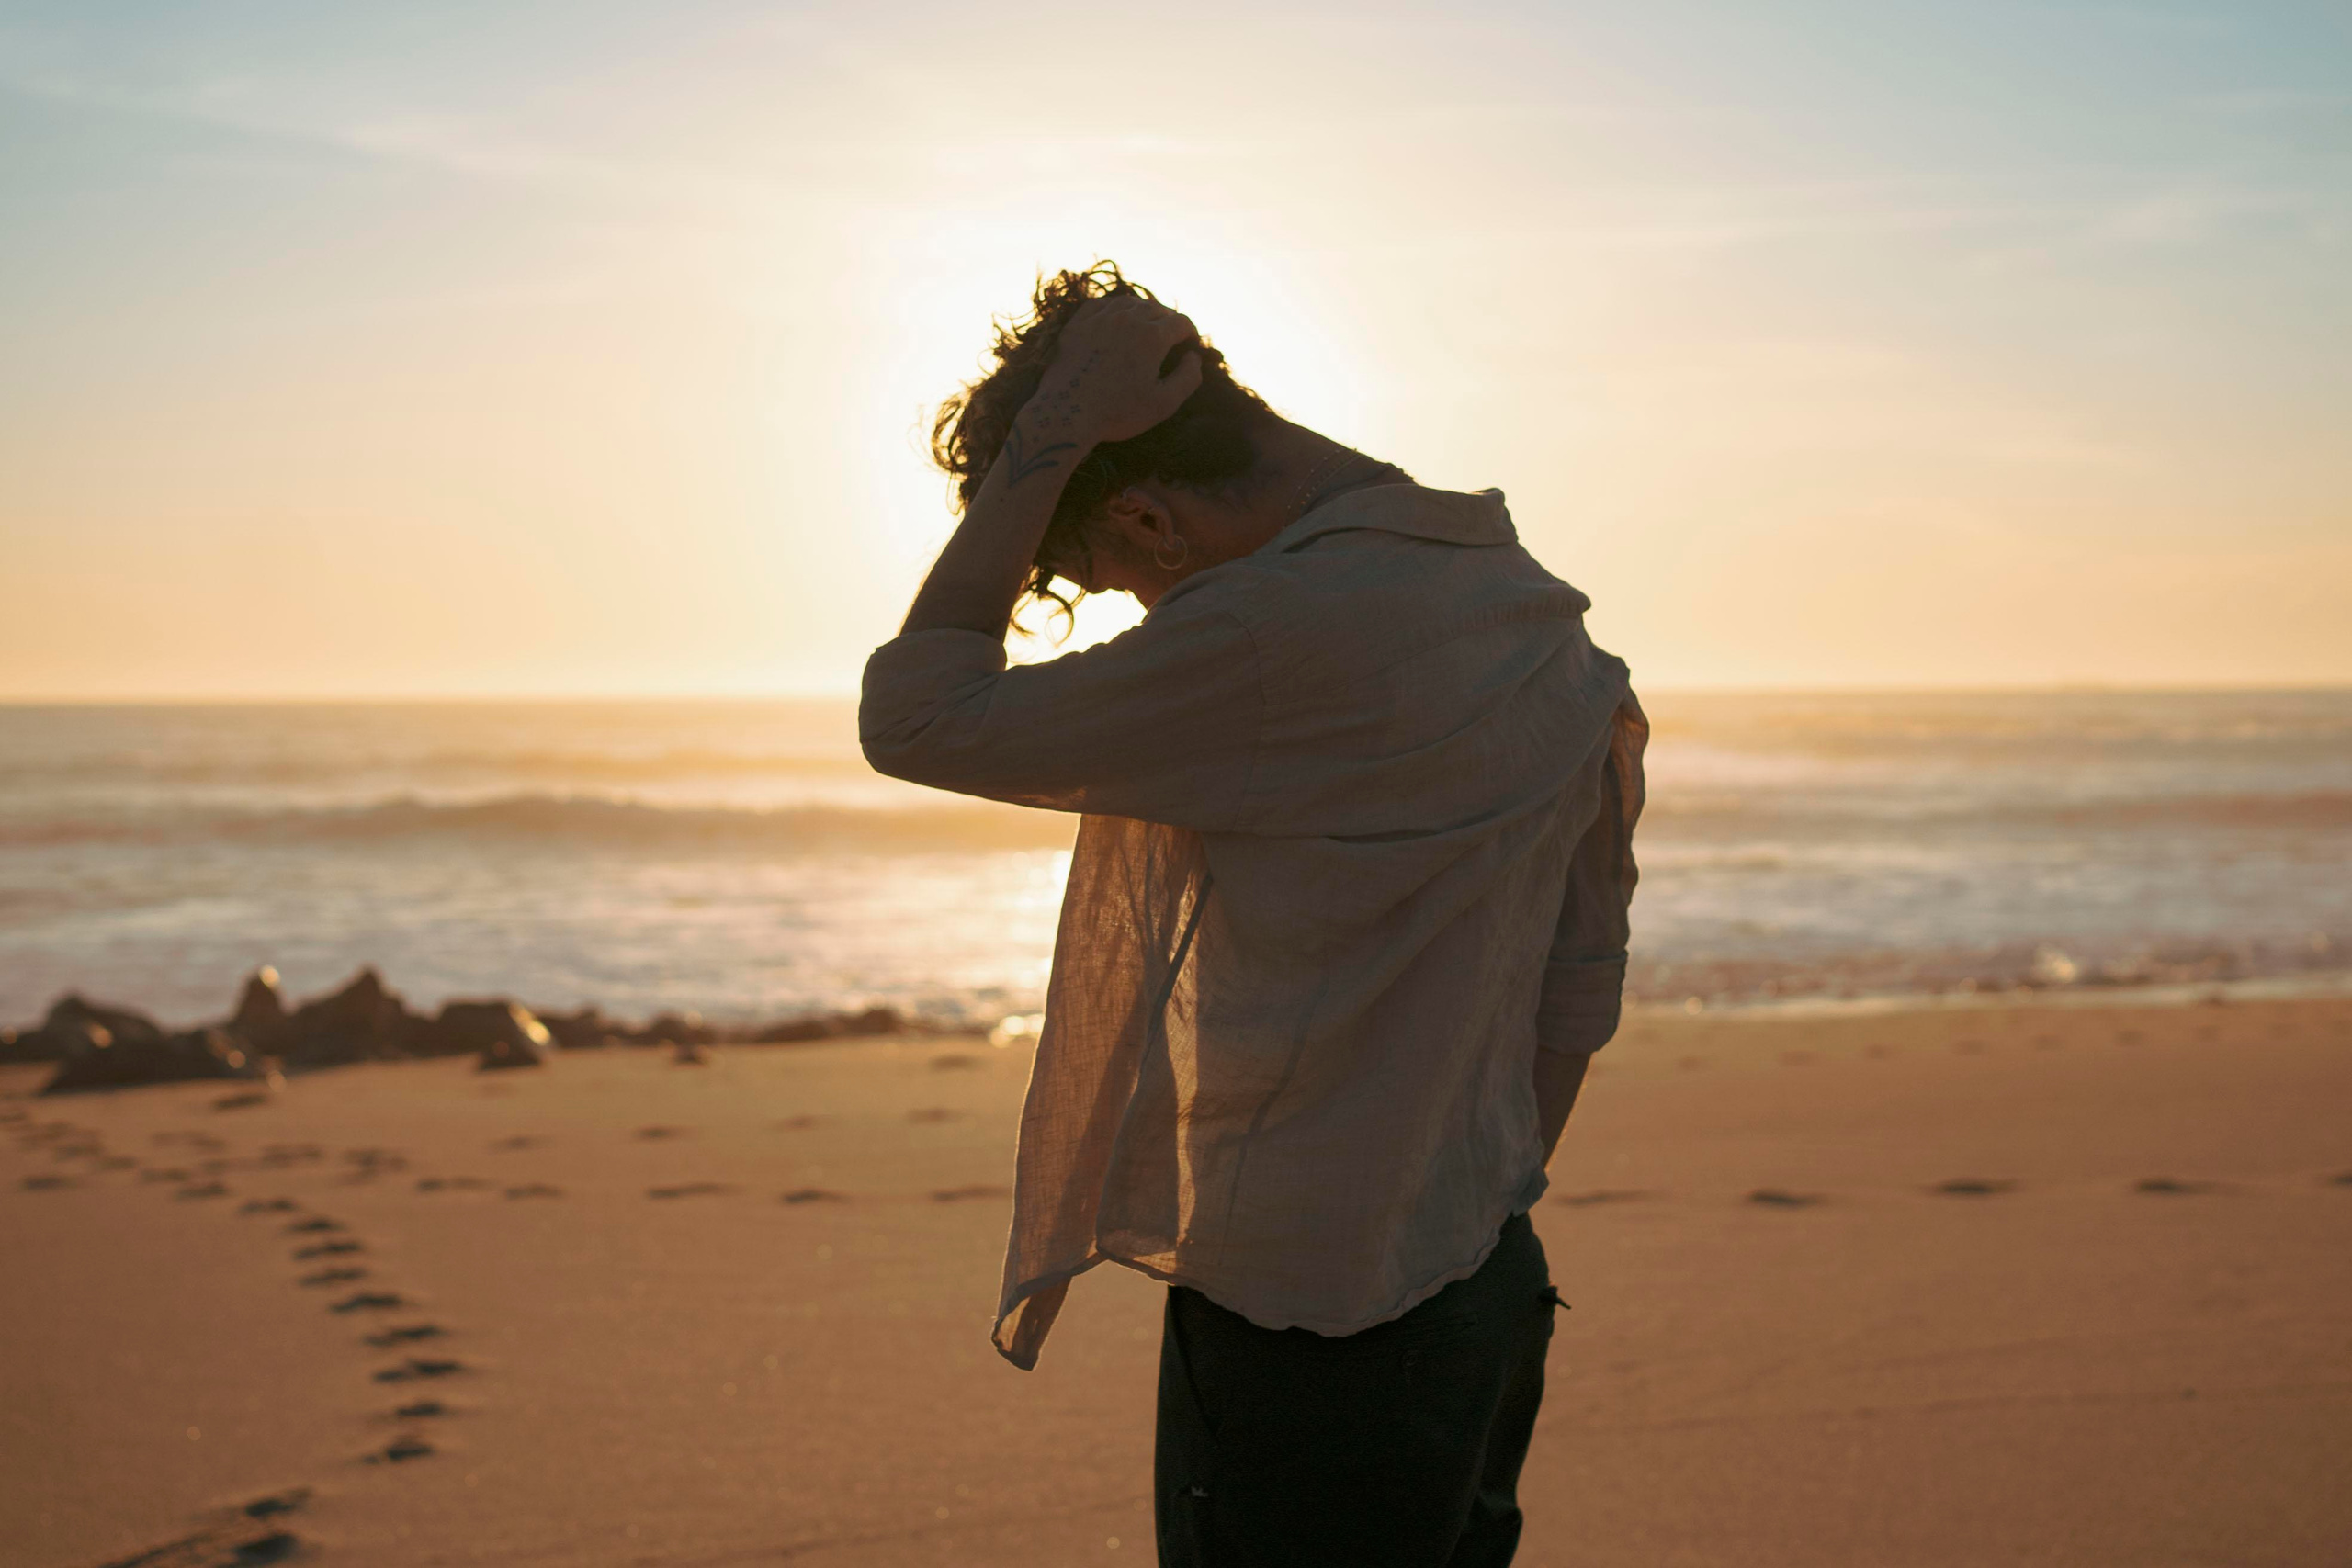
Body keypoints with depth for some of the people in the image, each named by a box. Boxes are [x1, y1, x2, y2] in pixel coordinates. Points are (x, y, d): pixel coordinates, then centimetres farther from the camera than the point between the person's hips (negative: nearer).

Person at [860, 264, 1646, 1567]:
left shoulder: (1277, 643, -24)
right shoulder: (1537, 616, 5)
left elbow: (917, 716, -17)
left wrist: (1046, 440, -14)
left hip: (1300, 1338, -9)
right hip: (1486, 1297, 9)